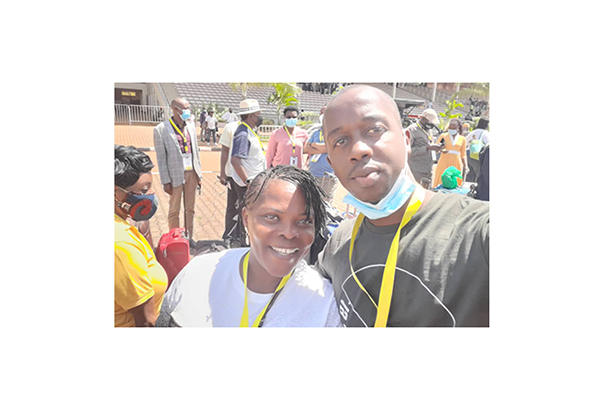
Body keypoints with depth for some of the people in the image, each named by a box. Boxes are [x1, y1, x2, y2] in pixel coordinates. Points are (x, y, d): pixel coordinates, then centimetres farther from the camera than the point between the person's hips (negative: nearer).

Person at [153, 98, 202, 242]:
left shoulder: (191, 125, 7)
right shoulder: (161, 129, -9)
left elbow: (195, 150, 11)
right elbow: (161, 158, -8)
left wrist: (199, 174, 9)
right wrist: (165, 181, -10)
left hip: (192, 172, 5)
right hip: (175, 174, -5)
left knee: (190, 209, 14)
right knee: (174, 210, 7)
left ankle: (189, 238, 27)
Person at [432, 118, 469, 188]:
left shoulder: (462, 139, 9)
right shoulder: (443, 136, 4)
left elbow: (463, 154, 15)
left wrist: (466, 166, 4)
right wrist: (440, 150, -17)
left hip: (456, 164, 2)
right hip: (444, 163, -2)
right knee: (441, 183, -4)